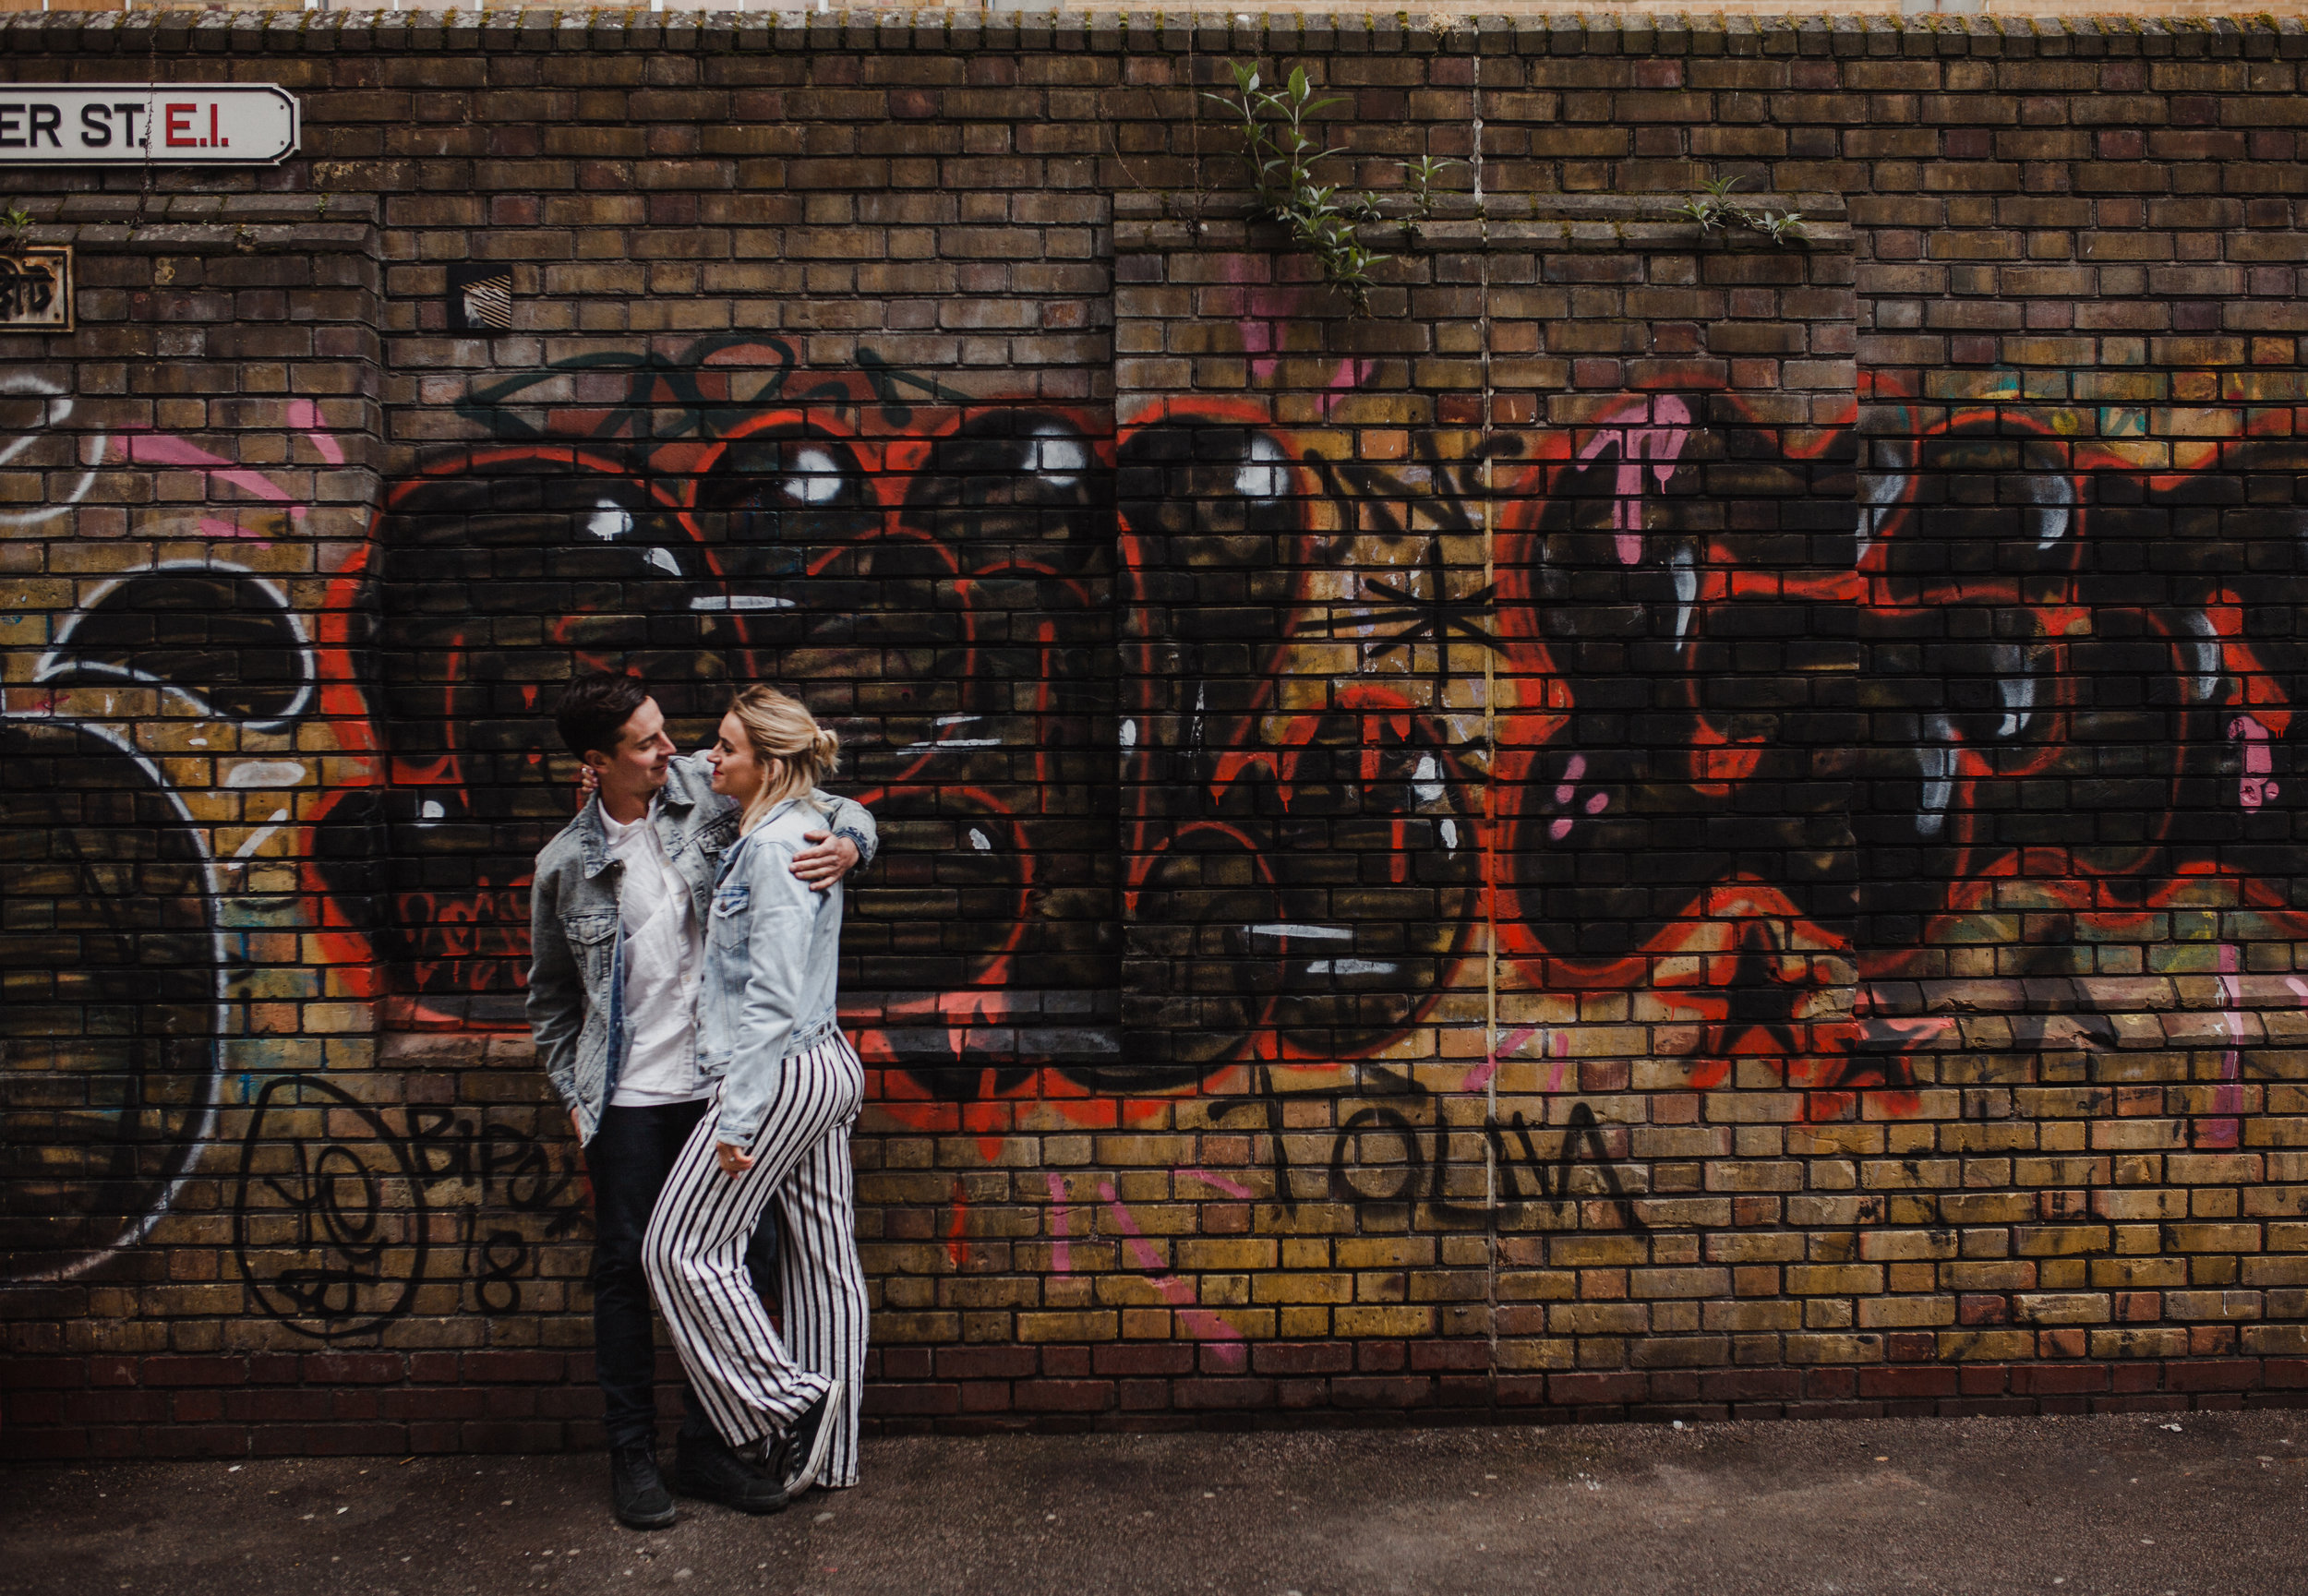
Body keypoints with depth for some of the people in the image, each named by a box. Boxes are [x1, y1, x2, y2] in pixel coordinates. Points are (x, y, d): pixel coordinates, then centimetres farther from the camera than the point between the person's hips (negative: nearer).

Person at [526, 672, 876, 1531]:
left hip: (719, 1083, 1)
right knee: (626, 1266, 6)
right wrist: (573, 1096, 6)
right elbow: (550, 996, 10)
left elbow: (839, 810, 3)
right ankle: (631, 1453, 22)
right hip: (628, 1097, -1)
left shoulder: (707, 792, -4)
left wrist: (846, 846, -19)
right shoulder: (566, 864, -4)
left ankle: (705, 1446, 23)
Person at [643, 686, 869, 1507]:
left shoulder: (776, 847, -17)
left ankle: (791, 1402, 5)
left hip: (781, 1072, -10)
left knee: (683, 1247, 0)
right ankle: (827, 1454, 22)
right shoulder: (800, 831, 12)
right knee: (821, 1257, 13)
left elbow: (772, 996, -22)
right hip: (825, 1068, 10)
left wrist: (739, 1115, -21)